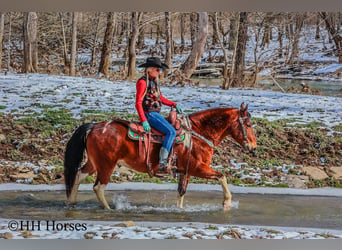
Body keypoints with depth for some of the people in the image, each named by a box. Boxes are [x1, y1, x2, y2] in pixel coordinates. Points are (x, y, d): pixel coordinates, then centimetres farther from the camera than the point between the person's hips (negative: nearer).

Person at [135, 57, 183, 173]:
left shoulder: (154, 81, 14)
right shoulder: (143, 82, -13)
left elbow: (160, 98, 24)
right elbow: (138, 103, -17)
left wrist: (174, 104, 12)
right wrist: (144, 121, -24)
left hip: (156, 113, 10)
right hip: (149, 114, -10)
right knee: (171, 132, -21)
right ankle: (162, 163, -25)